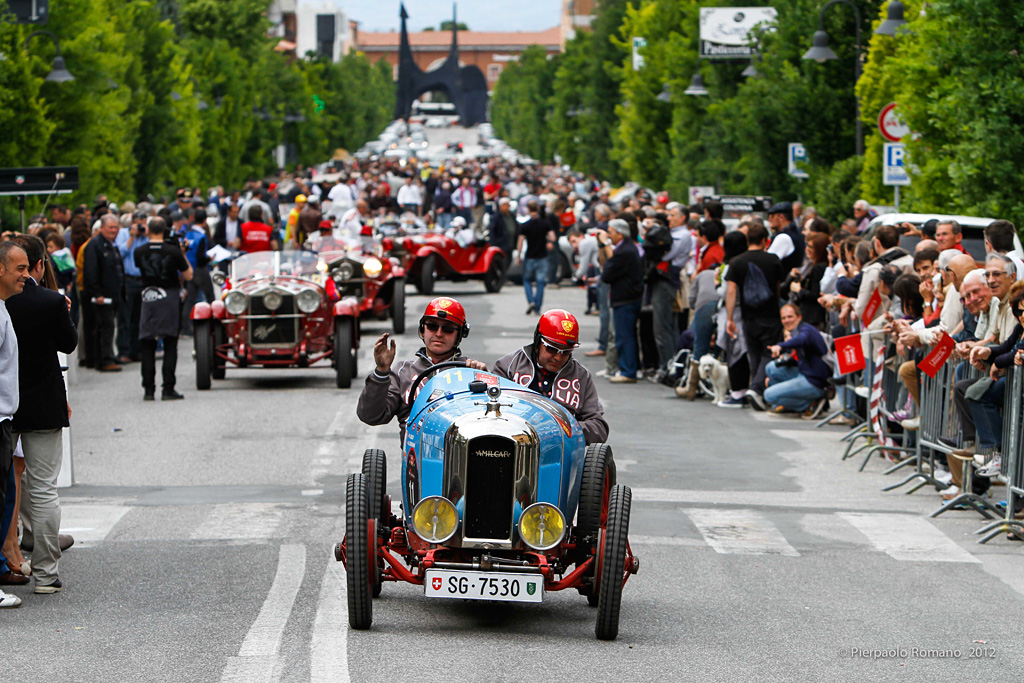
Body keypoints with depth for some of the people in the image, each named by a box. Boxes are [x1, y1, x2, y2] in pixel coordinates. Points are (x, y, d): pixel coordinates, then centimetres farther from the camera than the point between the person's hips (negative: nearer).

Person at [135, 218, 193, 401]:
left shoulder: (139, 252, -4)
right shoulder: (173, 251, -9)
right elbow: (188, 275, -3)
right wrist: (183, 254, 8)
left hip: (148, 298, 2)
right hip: (170, 299, -2)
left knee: (148, 346, 7)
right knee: (170, 346, 3)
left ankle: (148, 390, 4)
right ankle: (168, 389, -2)